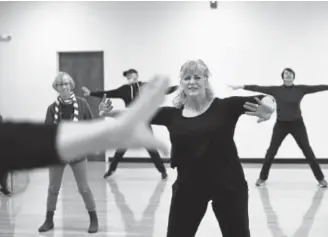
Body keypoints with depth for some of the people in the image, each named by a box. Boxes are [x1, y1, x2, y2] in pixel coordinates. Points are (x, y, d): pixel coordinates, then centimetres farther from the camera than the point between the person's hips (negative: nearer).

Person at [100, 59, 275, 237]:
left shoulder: (224, 107, -7)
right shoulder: (172, 114, 2)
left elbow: (260, 100, -16)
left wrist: (267, 107, -39)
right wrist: (110, 112, -15)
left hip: (228, 185, -2)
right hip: (188, 187, 3)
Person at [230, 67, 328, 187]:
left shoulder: (301, 89, -2)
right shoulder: (276, 90, -4)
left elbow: (318, 87, -8)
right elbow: (258, 88, -9)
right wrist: (241, 86, -14)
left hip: (297, 124, 0)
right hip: (281, 125, 0)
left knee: (307, 151, 1)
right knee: (271, 151, 4)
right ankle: (262, 177, 19)